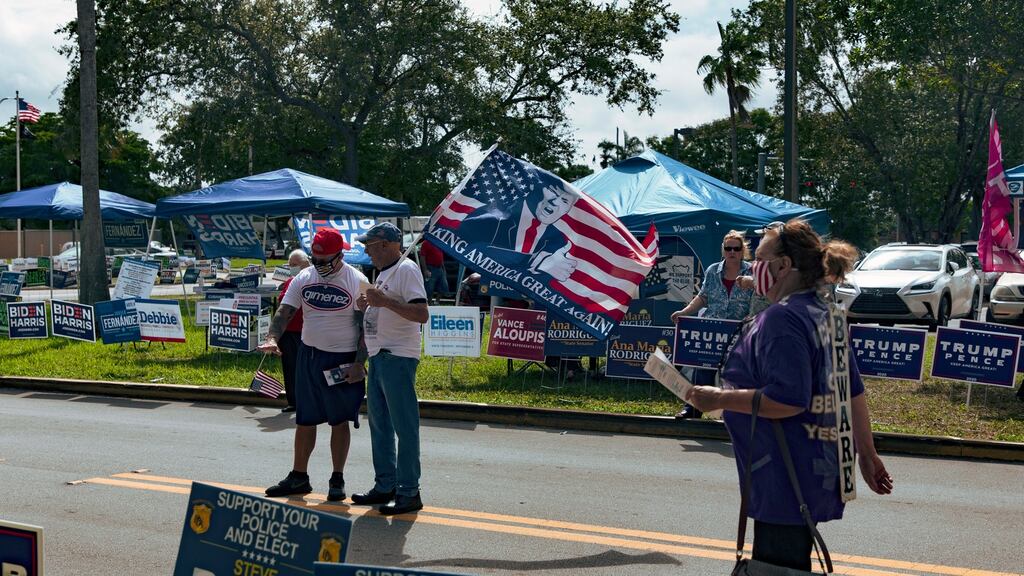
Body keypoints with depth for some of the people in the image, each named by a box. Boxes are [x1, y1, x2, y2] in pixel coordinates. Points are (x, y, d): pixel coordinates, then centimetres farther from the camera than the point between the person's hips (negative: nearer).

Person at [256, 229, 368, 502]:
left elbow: (365, 325, -7)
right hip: (309, 356, 4)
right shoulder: (303, 278, 3)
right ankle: (298, 477, 21)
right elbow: (284, 312, 0)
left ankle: (337, 480, 15)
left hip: (343, 360, -4)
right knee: (304, 420, 10)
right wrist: (272, 338, -19)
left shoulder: (357, 281, -8)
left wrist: (359, 363, -11)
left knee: (340, 421, 4)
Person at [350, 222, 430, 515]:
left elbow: (421, 314, -21)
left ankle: (409, 492, -2)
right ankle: (385, 485, 24)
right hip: (378, 356, 10)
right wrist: (367, 306, 9)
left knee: (404, 426, -6)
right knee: (379, 424, 15)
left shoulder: (407, 269, -12)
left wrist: (384, 301, -24)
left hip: (398, 358, -10)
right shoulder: (383, 272, 19)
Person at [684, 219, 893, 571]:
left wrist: (719, 398, -19)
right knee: (792, 564, 20)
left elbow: (789, 399, -27)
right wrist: (867, 455, 22)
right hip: (816, 473, 10)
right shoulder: (823, 314, 12)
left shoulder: (781, 319, -18)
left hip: (784, 482, -10)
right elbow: (854, 393, 16)